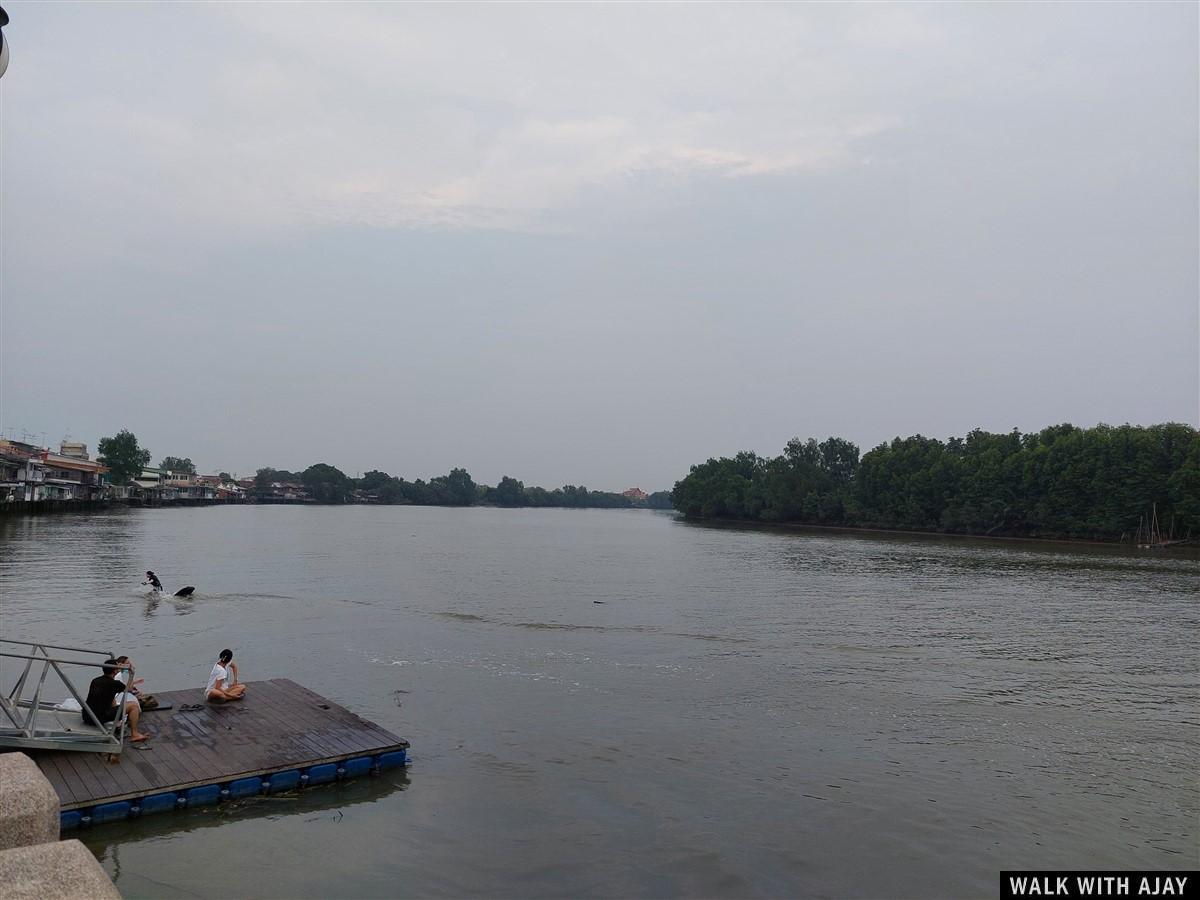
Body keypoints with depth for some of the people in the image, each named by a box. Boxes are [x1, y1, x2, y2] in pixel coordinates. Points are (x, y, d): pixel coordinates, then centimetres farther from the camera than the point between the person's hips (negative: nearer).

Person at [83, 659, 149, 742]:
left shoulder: (95, 680, 9)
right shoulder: (114, 684, -9)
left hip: (86, 717, 8)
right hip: (100, 718, -8)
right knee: (134, 706, 0)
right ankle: (134, 734, 4)